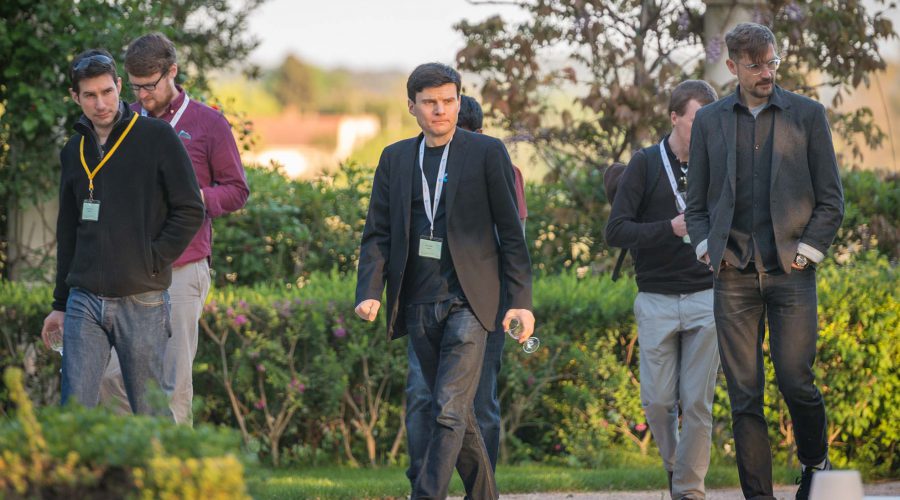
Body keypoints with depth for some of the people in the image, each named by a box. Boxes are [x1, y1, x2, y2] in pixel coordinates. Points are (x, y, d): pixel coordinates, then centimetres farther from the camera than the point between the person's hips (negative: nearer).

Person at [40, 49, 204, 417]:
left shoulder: (156, 138, -2)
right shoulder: (73, 152, 14)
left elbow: (191, 210, -3)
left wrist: (153, 261, -10)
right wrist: (60, 303, 20)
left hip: (143, 300, -4)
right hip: (84, 301, 4)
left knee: (151, 415, 1)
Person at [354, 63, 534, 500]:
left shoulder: (487, 153, 1)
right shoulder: (395, 158, 12)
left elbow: (511, 233, 1)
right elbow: (377, 234, 9)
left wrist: (520, 300, -5)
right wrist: (369, 292, -7)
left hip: (468, 300, -4)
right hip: (418, 306, 4)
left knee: (449, 411, -14)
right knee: (455, 412, 11)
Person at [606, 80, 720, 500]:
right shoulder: (646, 165, -1)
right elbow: (616, 230, -8)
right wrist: (670, 229, -21)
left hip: (705, 299, 1)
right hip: (656, 301, -1)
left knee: (698, 402, -4)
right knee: (657, 400, -2)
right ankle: (674, 463, 25)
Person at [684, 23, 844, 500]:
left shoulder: (807, 115, 6)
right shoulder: (709, 121, 11)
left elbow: (831, 198, 6)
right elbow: (697, 202, 16)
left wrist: (808, 250, -4)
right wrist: (705, 246, -1)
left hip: (791, 270, -2)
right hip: (734, 275, 2)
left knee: (796, 383, -7)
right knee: (744, 395, -1)